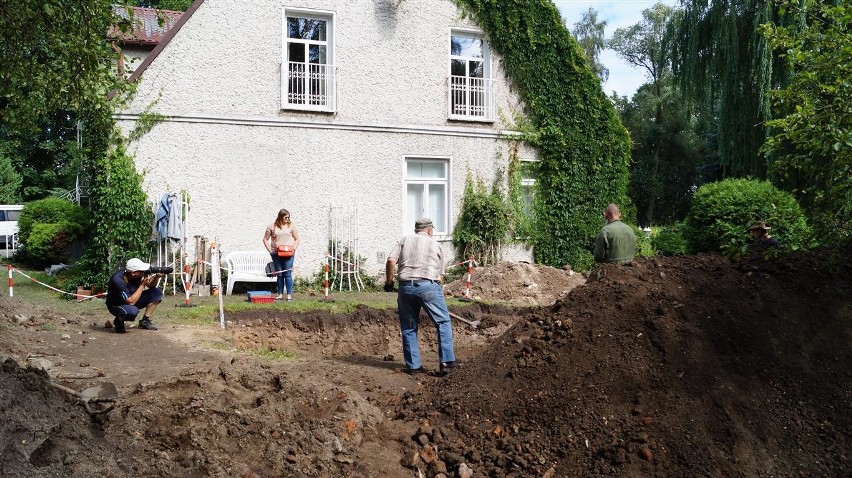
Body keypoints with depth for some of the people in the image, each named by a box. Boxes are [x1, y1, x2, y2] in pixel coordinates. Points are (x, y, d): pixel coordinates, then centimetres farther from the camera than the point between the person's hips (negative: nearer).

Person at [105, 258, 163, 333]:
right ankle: (119, 321, -6)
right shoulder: (118, 280, -34)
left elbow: (151, 286, -1)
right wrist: (142, 284, -33)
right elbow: (131, 302, -35)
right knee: (132, 311, -40)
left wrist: (156, 277, -23)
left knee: (157, 293, -8)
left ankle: (145, 321, 0)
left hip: (132, 299, 7)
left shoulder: (138, 274, -15)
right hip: (116, 305, -7)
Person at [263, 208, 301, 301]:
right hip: (276, 254, 1)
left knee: (288, 274, -5)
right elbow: (265, 239, 8)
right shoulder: (272, 226, 5)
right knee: (279, 274, 7)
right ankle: (280, 294, 14)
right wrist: (270, 250, -3)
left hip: (288, 254, -1)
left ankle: (289, 295, -2)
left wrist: (293, 249, -6)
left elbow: (297, 239, 8)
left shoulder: (291, 226, 6)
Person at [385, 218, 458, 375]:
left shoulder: (403, 241, 16)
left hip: (405, 286, 2)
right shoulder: (435, 244, 14)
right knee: (443, 322, 9)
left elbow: (391, 261, 1)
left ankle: (413, 365, 14)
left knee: (409, 327, 13)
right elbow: (440, 274, 13)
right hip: (428, 285, -2)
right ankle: (446, 361, 4)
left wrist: (388, 281, 12)